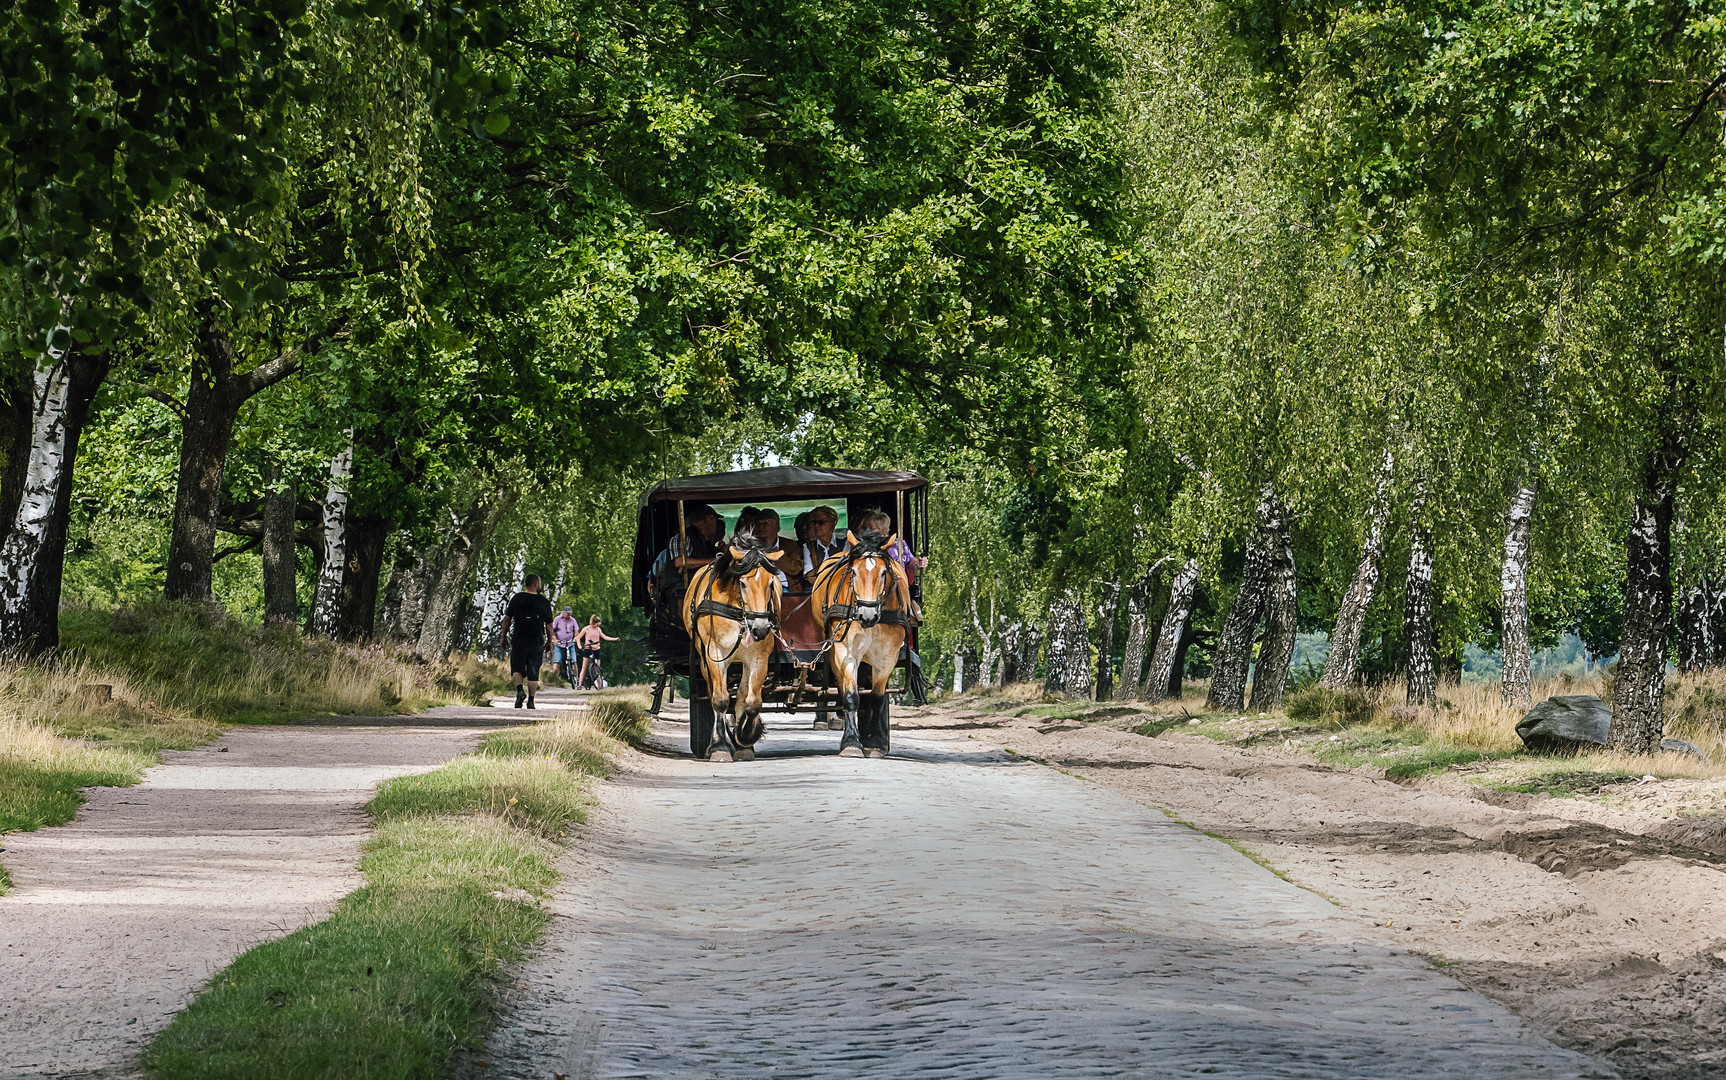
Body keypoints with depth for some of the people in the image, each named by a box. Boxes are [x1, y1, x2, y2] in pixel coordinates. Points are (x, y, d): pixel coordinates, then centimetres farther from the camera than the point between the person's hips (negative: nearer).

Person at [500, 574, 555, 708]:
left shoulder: (517, 598, 0)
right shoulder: (544, 602, 0)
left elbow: (507, 619, -1)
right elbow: (549, 624, 4)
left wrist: (504, 637, 8)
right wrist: (549, 641, 16)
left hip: (519, 640, 0)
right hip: (536, 642, 0)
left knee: (517, 668, 10)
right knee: (533, 672, 6)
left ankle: (519, 690, -17)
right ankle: (530, 701, 4)